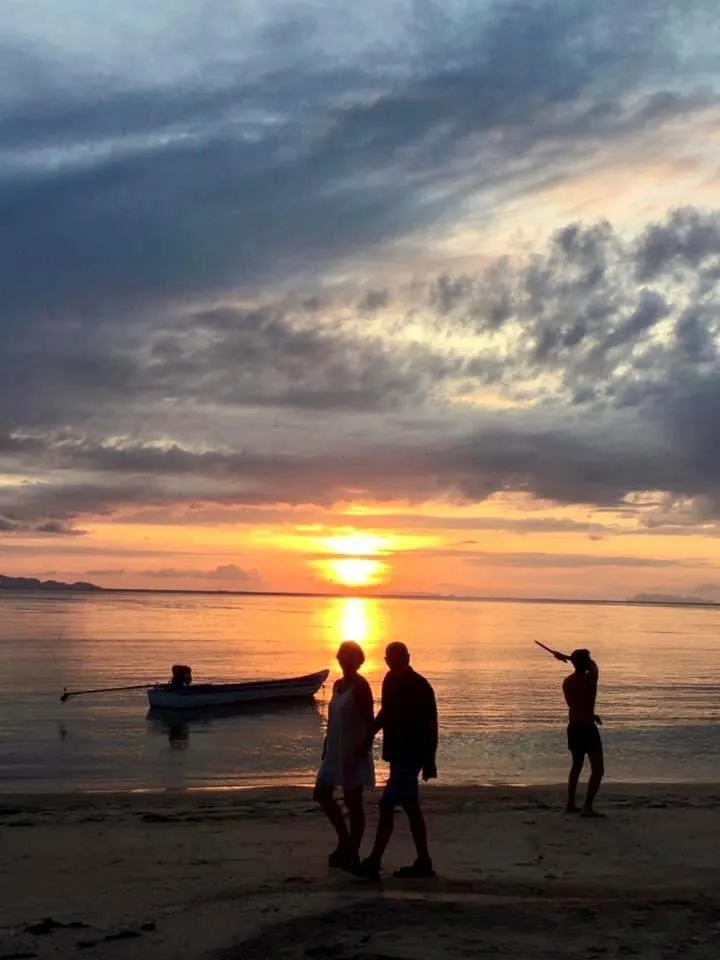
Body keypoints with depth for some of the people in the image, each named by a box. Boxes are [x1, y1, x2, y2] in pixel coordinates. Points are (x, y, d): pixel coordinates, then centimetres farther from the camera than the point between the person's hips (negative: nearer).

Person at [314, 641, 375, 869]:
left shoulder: (360, 686, -14)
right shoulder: (338, 684, 10)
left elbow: (370, 723, -16)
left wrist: (362, 751, -22)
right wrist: (326, 747, 15)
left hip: (353, 753, -9)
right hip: (335, 751, 9)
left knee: (353, 802, 0)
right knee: (322, 794, 12)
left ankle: (352, 853, 10)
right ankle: (344, 840, 26)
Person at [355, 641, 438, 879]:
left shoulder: (419, 686, -16)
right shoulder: (391, 681, 8)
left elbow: (430, 725, -16)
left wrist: (429, 761, -18)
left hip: (410, 755, -8)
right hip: (398, 753, 8)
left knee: (387, 805, -8)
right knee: (411, 807, 12)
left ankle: (374, 863, -3)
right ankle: (423, 862, 19)